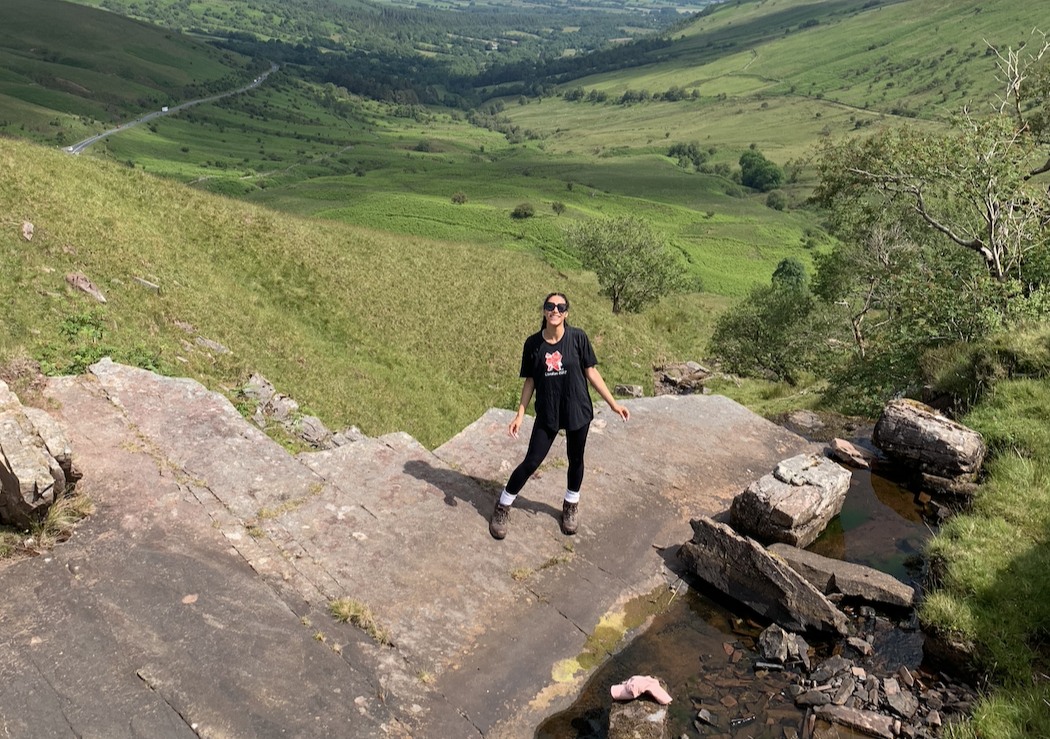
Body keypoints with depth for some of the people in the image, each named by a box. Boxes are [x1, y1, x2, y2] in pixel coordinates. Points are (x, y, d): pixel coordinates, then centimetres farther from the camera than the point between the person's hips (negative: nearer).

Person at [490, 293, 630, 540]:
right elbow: (530, 381, 1)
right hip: (547, 413, 0)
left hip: (578, 410, 0)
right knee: (531, 462, 1)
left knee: (575, 460, 16)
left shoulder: (577, 338, -9)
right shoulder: (533, 343, -7)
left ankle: (571, 506, 41)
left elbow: (591, 372, -2)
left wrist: (613, 403, -3)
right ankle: (503, 506, 21)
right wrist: (520, 414, -3)